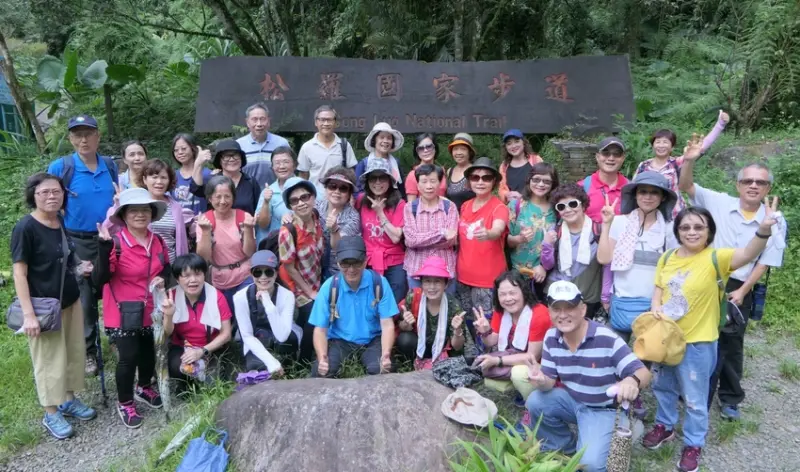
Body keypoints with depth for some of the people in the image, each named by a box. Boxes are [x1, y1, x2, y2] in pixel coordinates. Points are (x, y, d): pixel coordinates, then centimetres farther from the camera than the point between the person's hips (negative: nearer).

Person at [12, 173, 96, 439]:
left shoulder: (64, 223, 3)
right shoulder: (25, 228, -17)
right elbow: (20, 273, -17)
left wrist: (80, 270, -2)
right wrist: (28, 314, -20)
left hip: (71, 301, 7)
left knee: (74, 353, 15)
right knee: (49, 360, 5)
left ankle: (69, 400, 33)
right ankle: (51, 414, 21)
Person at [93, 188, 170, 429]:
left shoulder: (158, 241, -1)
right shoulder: (116, 243, -20)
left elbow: (166, 267, 16)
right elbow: (100, 279, -28)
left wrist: (162, 278, -7)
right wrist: (104, 246, -37)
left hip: (150, 310, 6)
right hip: (124, 313, -6)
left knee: (149, 352, 21)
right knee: (129, 357, 1)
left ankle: (144, 387, 48)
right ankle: (124, 403, 25)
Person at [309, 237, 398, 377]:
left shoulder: (379, 283, -13)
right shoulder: (329, 287, -11)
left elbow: (387, 325, -11)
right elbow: (320, 329, -8)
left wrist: (386, 355, -30)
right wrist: (322, 358, -29)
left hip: (372, 340, 0)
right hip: (339, 340, 1)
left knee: (381, 370, -31)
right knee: (319, 371, -28)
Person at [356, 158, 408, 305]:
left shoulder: (399, 204, -5)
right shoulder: (361, 201, 3)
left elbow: (396, 238, -13)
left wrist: (380, 212, -12)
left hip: (394, 264, -2)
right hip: (368, 263, 2)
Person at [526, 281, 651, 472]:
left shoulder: (606, 339, -26)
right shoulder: (551, 338, -9)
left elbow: (643, 373, -27)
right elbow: (550, 380, -3)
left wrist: (632, 381, -53)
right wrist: (541, 381, -30)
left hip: (603, 409, -5)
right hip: (572, 400, 5)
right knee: (535, 402, -21)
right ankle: (564, 447, 7)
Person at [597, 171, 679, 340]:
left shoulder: (669, 228, 0)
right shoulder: (620, 222, -2)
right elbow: (603, 258, -7)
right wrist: (606, 224, -10)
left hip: (656, 304, 1)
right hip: (623, 302, 0)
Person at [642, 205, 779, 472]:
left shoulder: (715, 258, -17)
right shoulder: (667, 258, -1)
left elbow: (748, 254, -35)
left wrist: (764, 229, -53)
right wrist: (656, 308, -12)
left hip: (697, 342, -5)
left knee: (694, 398, 11)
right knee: (662, 386, 24)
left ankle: (693, 445, 32)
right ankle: (665, 426, 47)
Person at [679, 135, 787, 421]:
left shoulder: (774, 221, -3)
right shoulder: (719, 203, -4)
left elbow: (765, 261, -3)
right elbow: (687, 187, -10)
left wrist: (742, 291, -9)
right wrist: (690, 160, -28)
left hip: (739, 289, 0)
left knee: (731, 344, 14)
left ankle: (730, 398, 32)